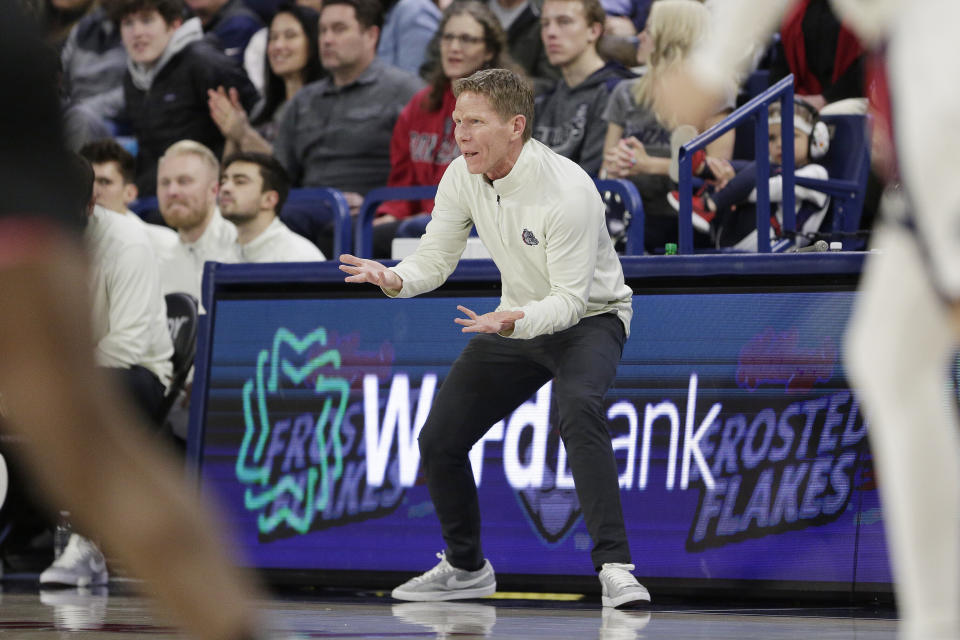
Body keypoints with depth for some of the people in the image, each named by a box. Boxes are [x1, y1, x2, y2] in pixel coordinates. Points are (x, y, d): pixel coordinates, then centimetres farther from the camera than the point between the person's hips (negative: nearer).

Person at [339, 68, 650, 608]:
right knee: (439, 441, 2)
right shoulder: (463, 178, -10)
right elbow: (436, 259, -5)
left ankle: (615, 568, -38)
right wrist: (395, 280, -27)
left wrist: (513, 321, -47)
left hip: (590, 317, -7)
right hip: (517, 320, 7)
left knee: (579, 408, -37)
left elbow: (569, 300, -29)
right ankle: (466, 567, 27)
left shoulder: (568, 191, -30)